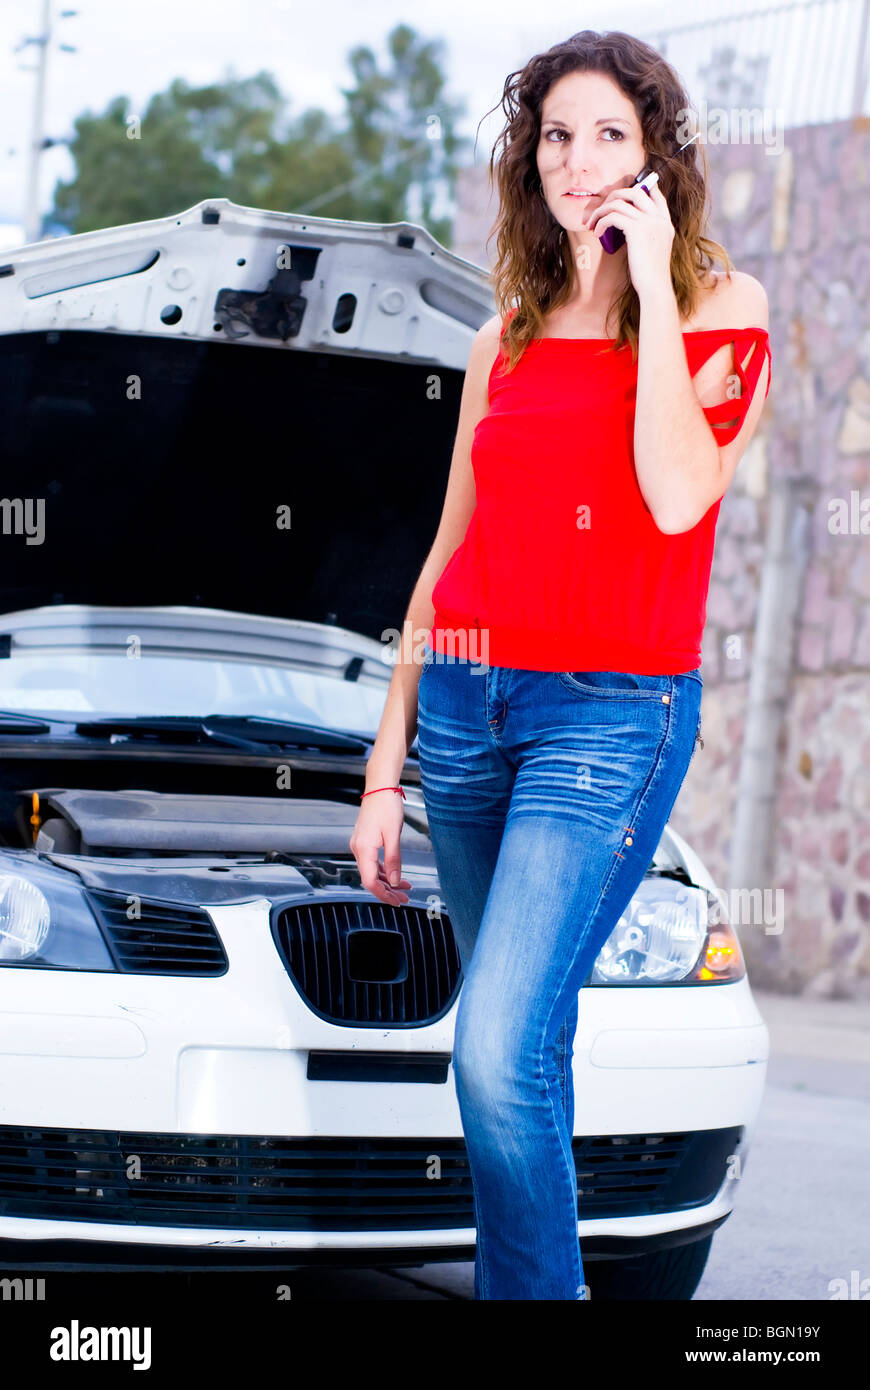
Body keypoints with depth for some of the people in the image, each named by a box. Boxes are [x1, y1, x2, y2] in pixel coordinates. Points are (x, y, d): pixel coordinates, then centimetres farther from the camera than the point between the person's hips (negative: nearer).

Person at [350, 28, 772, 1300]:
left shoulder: (719, 314, 1)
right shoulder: (509, 337, 14)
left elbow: (678, 499, -18)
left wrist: (654, 291, -13)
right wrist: (385, 770, 15)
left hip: (612, 712, -5)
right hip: (467, 703, 5)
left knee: (498, 1049, -19)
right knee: (526, 1042, 11)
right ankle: (527, 1278, 22)